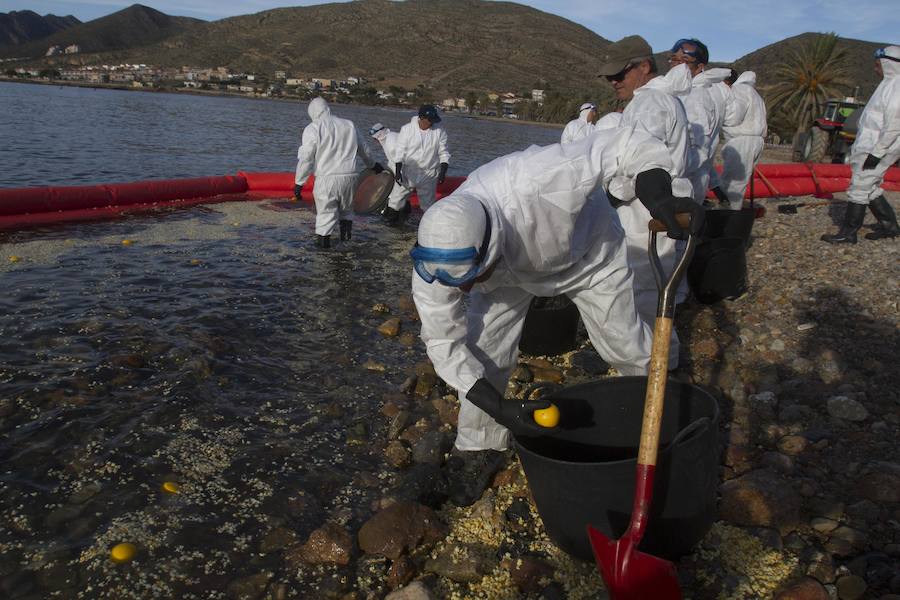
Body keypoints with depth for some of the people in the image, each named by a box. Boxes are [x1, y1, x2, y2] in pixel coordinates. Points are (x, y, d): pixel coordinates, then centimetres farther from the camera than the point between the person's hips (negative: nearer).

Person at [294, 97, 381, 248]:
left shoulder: (313, 128, -2)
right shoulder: (349, 125, 13)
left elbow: (305, 158, -7)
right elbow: (363, 149, 25)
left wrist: (299, 182, -1)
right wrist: (373, 164, 42)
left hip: (326, 178, -4)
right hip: (349, 176, 4)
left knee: (326, 211, 8)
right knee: (347, 208, 24)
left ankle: (323, 240, 11)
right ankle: (346, 234, 24)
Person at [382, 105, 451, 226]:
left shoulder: (439, 131, -5)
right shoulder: (407, 129, -8)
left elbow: (443, 153, 0)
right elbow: (400, 151, -7)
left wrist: (443, 171, -10)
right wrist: (398, 170, -14)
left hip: (429, 175, 1)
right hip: (408, 173, 0)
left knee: (428, 204, 11)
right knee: (396, 199, 6)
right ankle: (391, 220, 24)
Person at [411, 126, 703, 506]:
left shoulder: (537, 183, -49)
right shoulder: (437, 263, -36)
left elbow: (629, 145, -37)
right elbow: (444, 343, -25)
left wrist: (658, 194, -56)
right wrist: (498, 408, -34)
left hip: (588, 252, -1)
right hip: (512, 271, 2)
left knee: (626, 344, 3)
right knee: (483, 352, -11)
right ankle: (479, 448, 14)